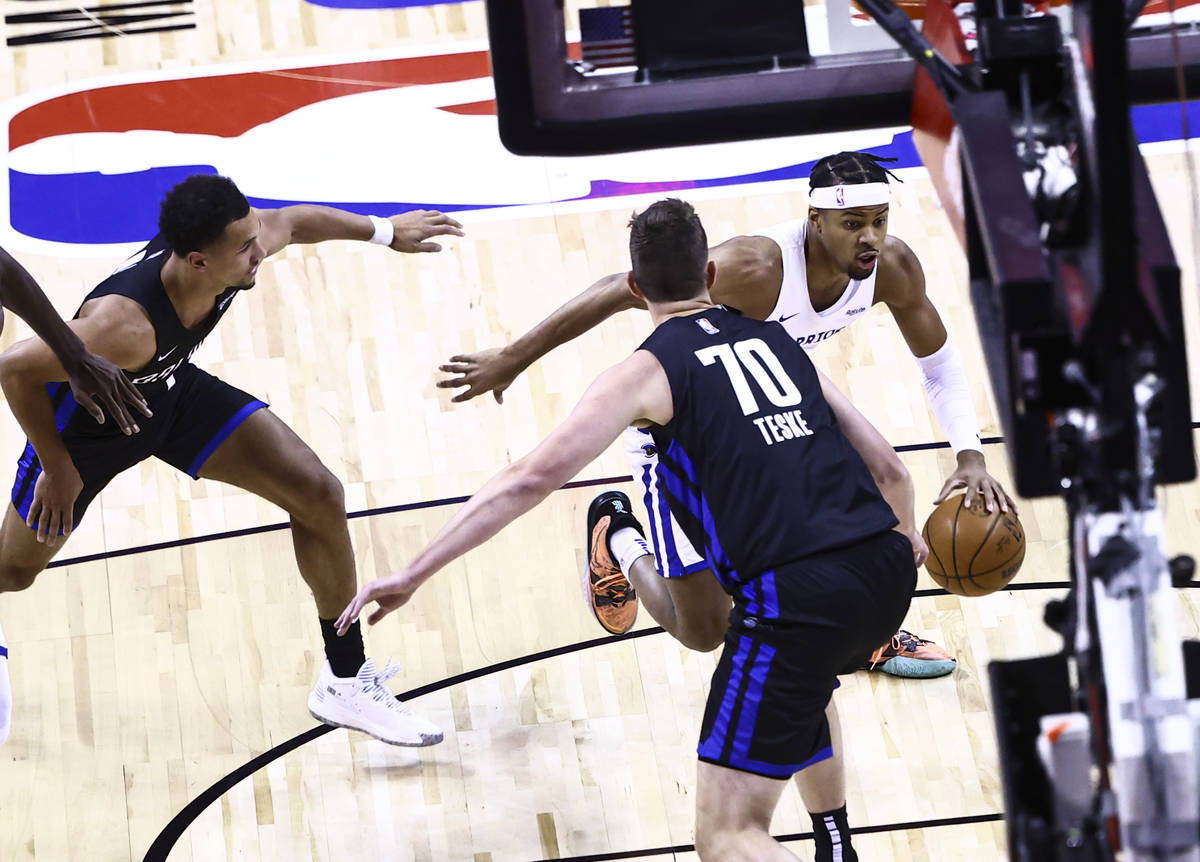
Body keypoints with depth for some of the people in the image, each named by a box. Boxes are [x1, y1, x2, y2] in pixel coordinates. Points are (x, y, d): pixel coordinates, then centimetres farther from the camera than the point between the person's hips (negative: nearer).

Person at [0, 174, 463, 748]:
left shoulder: (244, 245, -27)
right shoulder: (126, 324, -45)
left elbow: (290, 220, -1)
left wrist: (384, 231, 14)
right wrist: (58, 469, -23)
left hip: (173, 390, 5)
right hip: (89, 417, -5)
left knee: (317, 495, -7)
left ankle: (347, 682, 5)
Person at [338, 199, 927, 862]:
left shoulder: (648, 371, 5)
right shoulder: (774, 340, 21)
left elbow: (533, 478, -6)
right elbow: (887, 469, 26)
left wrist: (412, 575, -4)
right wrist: (907, 535, 49)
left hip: (794, 596, -7)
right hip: (886, 570, 7)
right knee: (802, 682, 42)